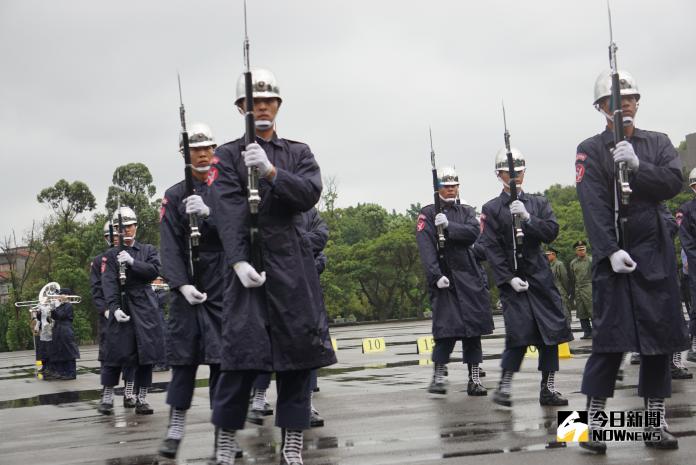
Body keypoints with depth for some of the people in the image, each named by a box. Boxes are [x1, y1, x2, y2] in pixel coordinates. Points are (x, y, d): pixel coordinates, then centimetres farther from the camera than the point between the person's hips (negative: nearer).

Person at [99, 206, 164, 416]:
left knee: (146, 352, 0)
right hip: (121, 306, -1)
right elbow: (109, 282, -4)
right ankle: (107, 397, 7)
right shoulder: (111, 254, 8)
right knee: (115, 352, -4)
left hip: (145, 306, 1)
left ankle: (142, 398, 7)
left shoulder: (148, 250, 12)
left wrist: (132, 262, -15)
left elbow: (155, 271, -4)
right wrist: (113, 307, -17)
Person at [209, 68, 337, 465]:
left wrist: (271, 171, -18)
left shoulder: (299, 153, 14)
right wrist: (238, 261, -19)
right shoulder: (229, 154, 7)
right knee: (243, 351, -8)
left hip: (292, 262, 2)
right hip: (249, 260, -2)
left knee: (298, 348, 1)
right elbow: (229, 211, -6)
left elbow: (310, 195, -4)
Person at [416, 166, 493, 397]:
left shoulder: (467, 212, 15)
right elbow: (426, 248, -8)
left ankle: (475, 379, 9)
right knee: (446, 328, -11)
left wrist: (448, 226, -18)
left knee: (473, 328, 2)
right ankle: (438, 377, 3)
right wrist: (436, 275, -20)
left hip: (470, 277, 4)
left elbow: (473, 233, -5)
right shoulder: (428, 214, 3)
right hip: (444, 278, -4)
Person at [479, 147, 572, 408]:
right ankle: (504, 386, 1)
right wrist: (509, 278, -13)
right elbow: (492, 248, -4)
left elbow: (551, 233, -2)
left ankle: (548, 389, 10)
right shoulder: (491, 209, 1)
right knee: (520, 332, -14)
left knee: (551, 330, 1)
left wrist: (526, 217, -16)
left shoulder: (538, 203, 11)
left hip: (540, 276, 4)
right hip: (512, 277, -4)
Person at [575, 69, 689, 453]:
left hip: (655, 253, 3)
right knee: (610, 338, -7)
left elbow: (673, 183, -5)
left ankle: (657, 421, 13)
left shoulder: (658, 143, 11)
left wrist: (637, 165, -20)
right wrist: (611, 251, -19)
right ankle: (594, 421, 0)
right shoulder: (590, 150, 2)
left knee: (660, 335, 4)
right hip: (614, 255, -3)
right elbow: (593, 205, -9)